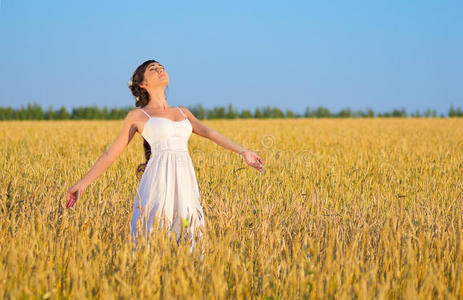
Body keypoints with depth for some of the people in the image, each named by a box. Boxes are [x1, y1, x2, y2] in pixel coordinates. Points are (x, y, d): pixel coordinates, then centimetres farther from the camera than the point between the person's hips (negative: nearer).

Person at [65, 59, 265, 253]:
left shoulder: (182, 112, 22)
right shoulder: (138, 115, 9)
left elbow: (211, 134, 16)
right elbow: (111, 153, 9)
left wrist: (243, 151, 4)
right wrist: (82, 184, 4)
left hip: (185, 183, 4)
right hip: (158, 181, -4)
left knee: (189, 239, 1)